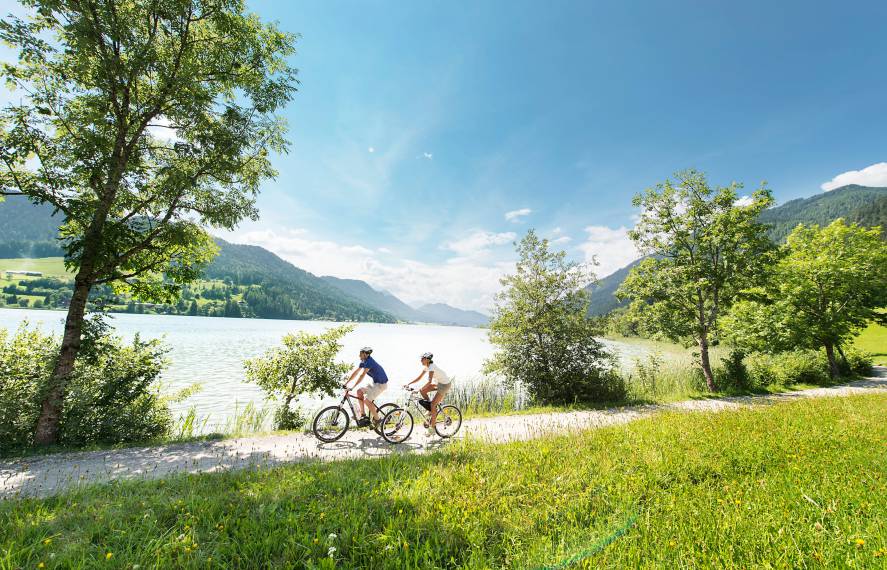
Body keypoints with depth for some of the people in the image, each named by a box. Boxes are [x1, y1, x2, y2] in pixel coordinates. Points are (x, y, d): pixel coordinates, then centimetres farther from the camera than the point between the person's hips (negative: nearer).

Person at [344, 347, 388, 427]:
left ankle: (377, 419, 3)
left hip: (381, 384, -9)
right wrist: (346, 382, 8)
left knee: (367, 400, -12)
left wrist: (353, 386, -29)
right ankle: (363, 415, 7)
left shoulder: (369, 361, -22)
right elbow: (355, 372, 12)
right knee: (359, 391, 3)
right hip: (375, 383, 9)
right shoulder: (363, 361, 6)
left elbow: (362, 375, -28)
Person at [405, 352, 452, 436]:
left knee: (433, 404, -9)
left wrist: (419, 389, -40)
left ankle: (432, 427, 0)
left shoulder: (431, 367, -26)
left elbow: (429, 381, -35)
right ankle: (431, 409, 12)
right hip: (438, 383, 9)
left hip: (445, 384, -9)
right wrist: (408, 384, -3)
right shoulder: (426, 367, 1)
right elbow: (419, 378, 5)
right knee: (422, 391, -2)